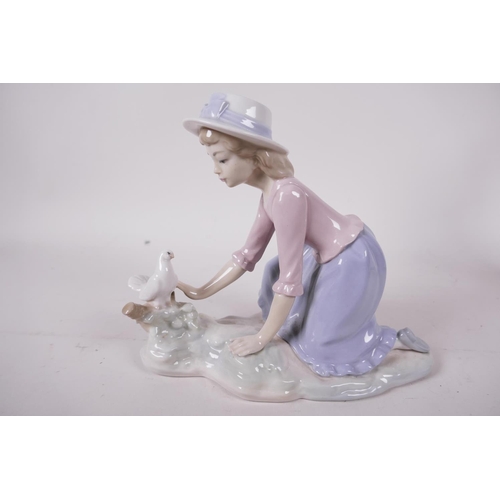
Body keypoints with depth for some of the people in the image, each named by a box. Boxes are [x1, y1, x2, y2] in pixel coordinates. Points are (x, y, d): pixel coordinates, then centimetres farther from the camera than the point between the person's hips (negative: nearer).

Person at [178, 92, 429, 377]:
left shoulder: (285, 195, -28)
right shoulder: (272, 193, 1)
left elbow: (290, 280, -25)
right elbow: (248, 255, 7)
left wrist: (262, 339, -15)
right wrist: (201, 292, 7)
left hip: (354, 262, -9)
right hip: (332, 256, 9)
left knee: (317, 347, 1)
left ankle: (393, 338, 14)